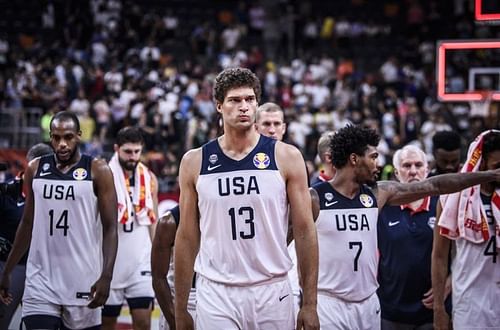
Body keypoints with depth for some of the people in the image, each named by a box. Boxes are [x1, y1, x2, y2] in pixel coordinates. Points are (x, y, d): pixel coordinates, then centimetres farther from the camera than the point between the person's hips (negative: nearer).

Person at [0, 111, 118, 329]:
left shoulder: (98, 171, -3)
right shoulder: (35, 169, 8)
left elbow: (110, 228, -5)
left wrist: (106, 277, -17)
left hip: (83, 283, -2)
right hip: (41, 282, 2)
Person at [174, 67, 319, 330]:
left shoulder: (286, 157, 1)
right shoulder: (194, 162, 4)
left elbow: (304, 231, 1)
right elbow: (187, 238, 7)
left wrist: (309, 304, -3)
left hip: (272, 292, 0)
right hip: (215, 296, 0)